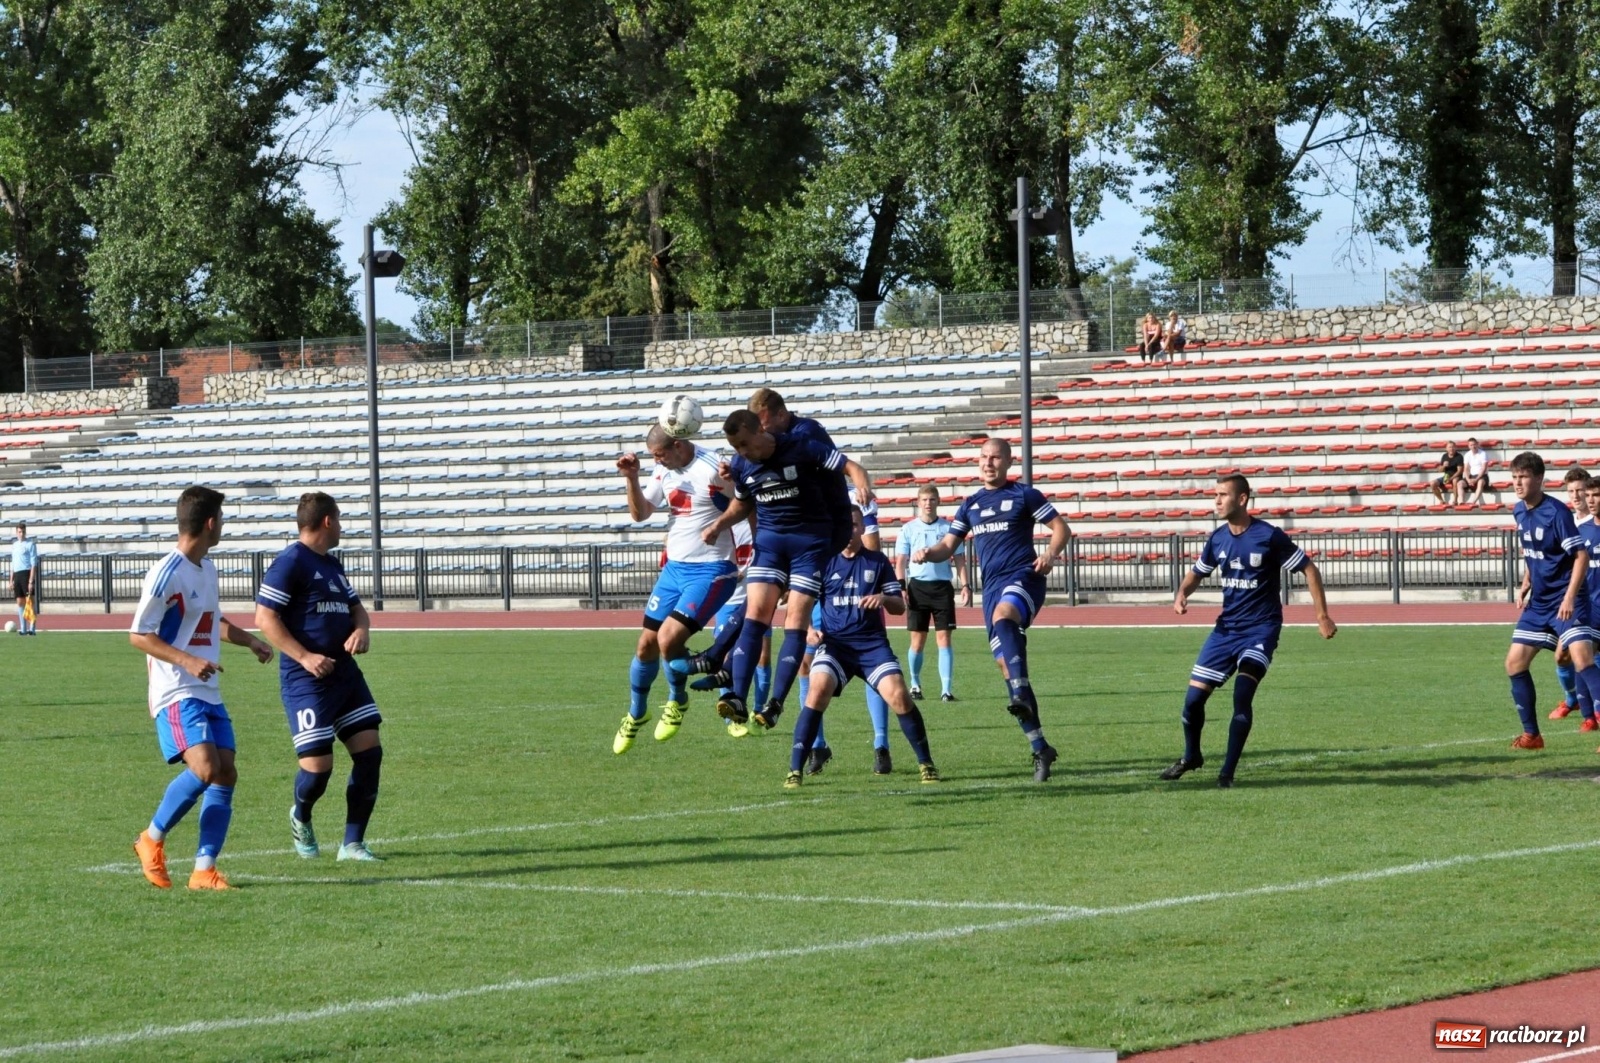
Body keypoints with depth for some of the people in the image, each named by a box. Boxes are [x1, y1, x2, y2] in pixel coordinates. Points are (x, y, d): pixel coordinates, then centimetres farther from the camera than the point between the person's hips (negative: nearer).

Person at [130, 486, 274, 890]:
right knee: (205, 769, -22)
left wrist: (249, 640, 17)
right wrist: (187, 660, -23)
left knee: (226, 774, 0)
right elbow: (138, 635, -13)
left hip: (209, 692, 9)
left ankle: (204, 870, 2)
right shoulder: (167, 573, -14)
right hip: (177, 694, -9)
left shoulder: (207, 569, 15)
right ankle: (152, 839, -2)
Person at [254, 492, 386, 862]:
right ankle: (300, 818, 24)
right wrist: (304, 657, -20)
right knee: (318, 765, -10)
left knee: (369, 751, -2)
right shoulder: (290, 562, -9)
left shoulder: (332, 565, 18)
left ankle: (353, 844, 7)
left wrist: (362, 631, 2)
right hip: (306, 679, -8)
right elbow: (265, 617, -14)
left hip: (345, 674, 8)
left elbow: (356, 607, 26)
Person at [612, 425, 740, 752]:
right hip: (674, 568, 8)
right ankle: (636, 714, 32)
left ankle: (677, 702, 8)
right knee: (647, 645, 10)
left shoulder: (713, 470, -18)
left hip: (711, 572, -7)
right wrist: (631, 478, -4)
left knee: (668, 638, -20)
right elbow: (640, 513, 10)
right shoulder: (665, 471, 5)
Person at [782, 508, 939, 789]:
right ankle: (795, 769, -20)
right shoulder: (824, 561, 5)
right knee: (818, 690, -26)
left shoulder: (878, 561, 8)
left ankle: (926, 763, 3)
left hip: (872, 643, 1)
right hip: (834, 642, -1)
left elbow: (899, 606, 9)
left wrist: (884, 599, -14)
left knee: (898, 695, -16)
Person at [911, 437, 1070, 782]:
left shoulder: (1023, 494, 2)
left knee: (1002, 619, -38)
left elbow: (1060, 526, 3)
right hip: (992, 586, 6)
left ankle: (1021, 695, -51)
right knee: (1006, 662, 0)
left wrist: (1050, 554, -16)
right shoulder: (971, 504, 17)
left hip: (1023, 576, -6)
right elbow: (948, 546, 17)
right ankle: (1040, 748, 5)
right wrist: (927, 553, -6)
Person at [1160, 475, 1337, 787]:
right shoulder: (1218, 539, 2)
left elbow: (1309, 569, -7)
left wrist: (1322, 616, -9)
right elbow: (1197, 572, 18)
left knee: (1242, 694, -23)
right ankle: (1191, 756, 30)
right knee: (1193, 697, 3)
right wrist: (1182, 594, -5)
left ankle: (1228, 771, -14)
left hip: (1260, 629, -5)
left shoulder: (1269, 536, -14)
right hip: (1226, 628, 5)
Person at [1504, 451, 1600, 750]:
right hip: (1538, 602, 8)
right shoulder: (1519, 512, 6)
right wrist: (1525, 584, 13)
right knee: (1515, 663, 7)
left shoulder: (1556, 512, -17)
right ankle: (1531, 734, 19)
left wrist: (1570, 597, -27)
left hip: (1565, 602, -8)